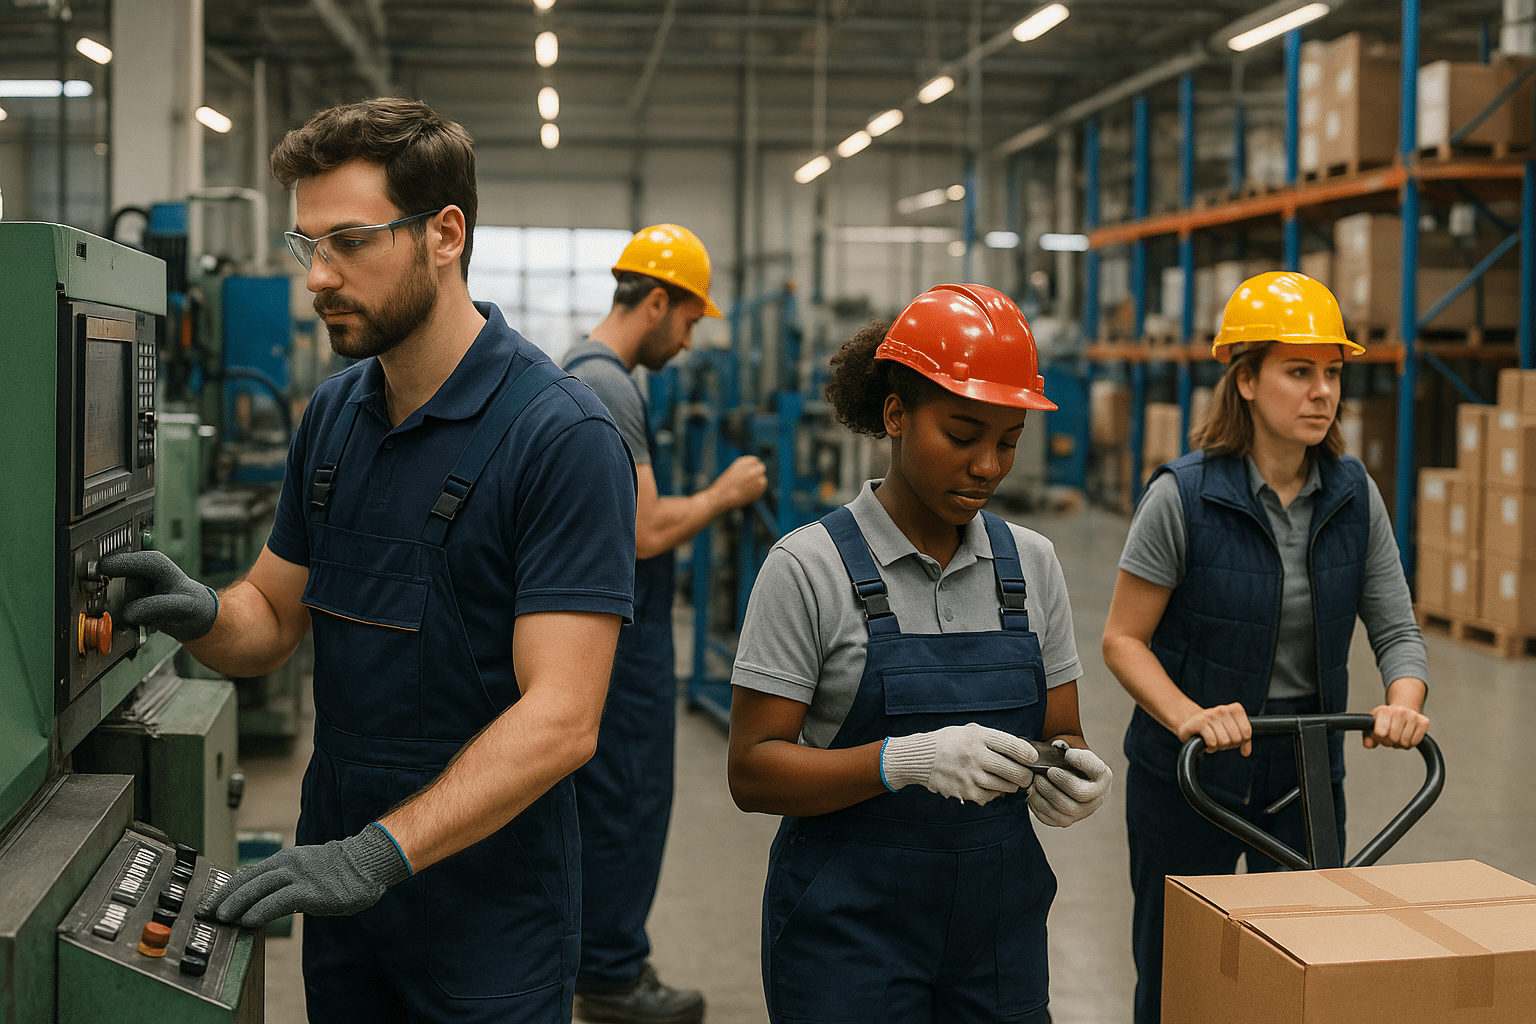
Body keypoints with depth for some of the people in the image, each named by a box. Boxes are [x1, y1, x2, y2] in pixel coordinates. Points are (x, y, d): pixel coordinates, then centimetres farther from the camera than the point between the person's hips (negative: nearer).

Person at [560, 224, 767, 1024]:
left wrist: (705, 499, 15)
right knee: (628, 801, -1)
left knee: (603, 798, 17)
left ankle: (601, 958, 28)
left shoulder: (578, 371, 13)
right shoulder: (607, 387, -20)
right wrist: (722, 495, -10)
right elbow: (644, 533, -24)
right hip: (619, 627, -11)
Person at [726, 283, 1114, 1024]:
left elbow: (1063, 736, 9)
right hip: (848, 930, -4)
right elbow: (753, 773, -12)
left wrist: (1071, 778, -15)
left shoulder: (1031, 563, 4)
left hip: (1000, 925, 5)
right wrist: (905, 761, -27)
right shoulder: (809, 567, -10)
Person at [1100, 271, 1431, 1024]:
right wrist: (1190, 717, -27)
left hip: (1308, 772, 4)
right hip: (1189, 773, -4)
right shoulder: (1184, 495, -15)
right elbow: (1123, 639, -11)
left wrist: (1404, 701, -21)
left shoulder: (1353, 495, -2)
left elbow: (1396, 627, 0)